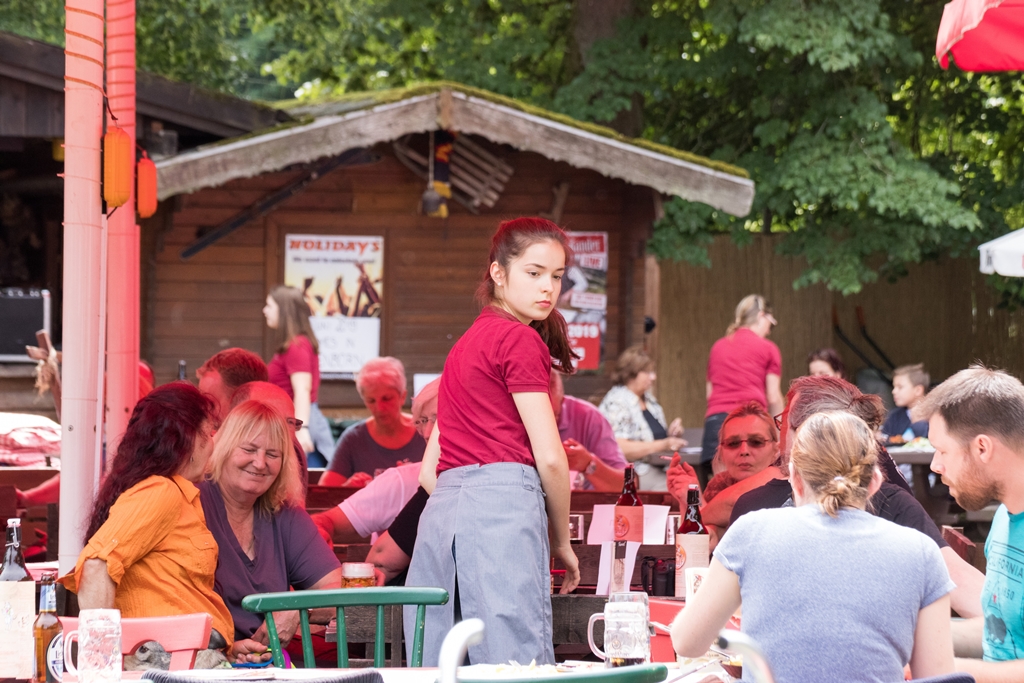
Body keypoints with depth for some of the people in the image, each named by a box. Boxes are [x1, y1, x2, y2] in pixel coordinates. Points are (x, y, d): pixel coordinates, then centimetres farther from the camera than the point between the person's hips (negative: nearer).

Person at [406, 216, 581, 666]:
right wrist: (561, 540, 7)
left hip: (441, 510, 9)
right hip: (504, 505, -9)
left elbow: (430, 470, 22)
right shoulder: (520, 340, 0)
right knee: (519, 665, -12)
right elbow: (549, 457, -4)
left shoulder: (466, 345, 24)